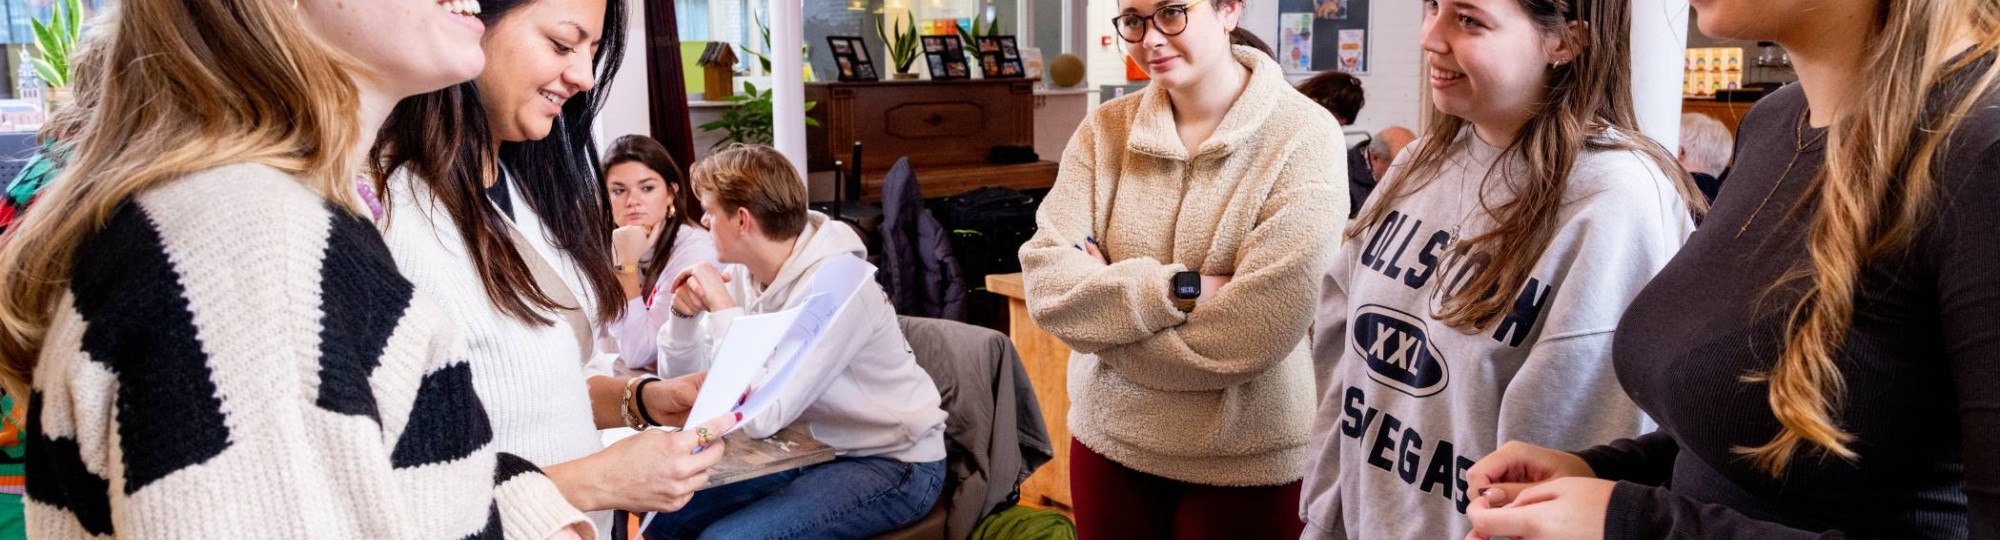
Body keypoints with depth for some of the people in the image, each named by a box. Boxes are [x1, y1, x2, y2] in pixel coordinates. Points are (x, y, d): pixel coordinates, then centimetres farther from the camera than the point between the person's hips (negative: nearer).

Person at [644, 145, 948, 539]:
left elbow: (761, 417, -31)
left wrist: (722, 308, -25)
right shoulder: (744, 271, -1)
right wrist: (685, 314, -13)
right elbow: (683, 381, 5)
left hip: (892, 465, -8)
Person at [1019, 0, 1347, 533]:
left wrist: (1105, 297, -13)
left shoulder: (1304, 138, -14)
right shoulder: (1105, 129, -1)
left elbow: (1255, 333, -22)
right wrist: (1179, 289, -21)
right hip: (1107, 439, 4)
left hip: (1245, 463, -3)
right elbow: (1046, 283, -10)